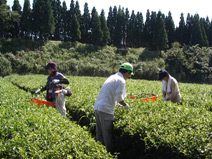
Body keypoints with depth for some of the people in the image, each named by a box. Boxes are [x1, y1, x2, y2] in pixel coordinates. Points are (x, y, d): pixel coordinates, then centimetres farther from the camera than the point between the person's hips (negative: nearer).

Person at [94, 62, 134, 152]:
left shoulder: (112, 77, 19)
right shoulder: (121, 81, -9)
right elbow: (119, 98, -14)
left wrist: (119, 104, 27)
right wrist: (125, 105, 5)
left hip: (97, 107, 9)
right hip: (105, 109, -9)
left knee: (99, 132, 16)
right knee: (107, 133, 1)